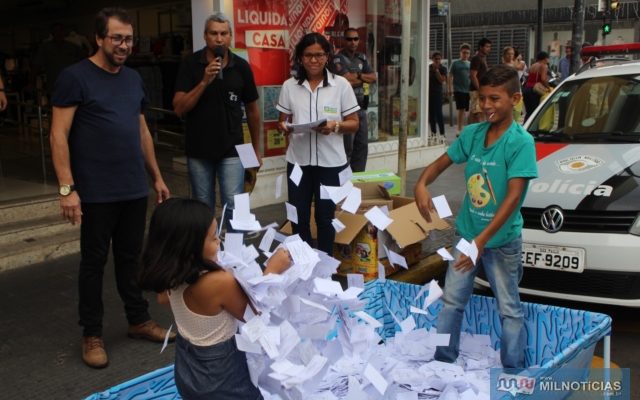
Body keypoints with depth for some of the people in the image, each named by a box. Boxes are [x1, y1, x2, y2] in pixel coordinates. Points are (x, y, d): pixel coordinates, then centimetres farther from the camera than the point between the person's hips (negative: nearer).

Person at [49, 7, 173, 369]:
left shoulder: (134, 79, 11)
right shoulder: (75, 77, -8)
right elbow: (59, 136, -11)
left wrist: (157, 176, 17)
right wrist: (67, 188, -18)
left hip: (135, 190, 5)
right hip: (97, 193, -5)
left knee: (131, 257, 15)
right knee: (95, 262, 5)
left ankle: (139, 320, 28)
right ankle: (92, 335, 16)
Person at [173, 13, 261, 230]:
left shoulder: (241, 67, -2)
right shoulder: (190, 64, -5)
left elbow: (252, 110, 9)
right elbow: (179, 108, -11)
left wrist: (256, 148, 12)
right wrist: (204, 81, -22)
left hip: (231, 149, 0)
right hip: (198, 149, 1)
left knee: (234, 207, -4)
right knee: (202, 208, 13)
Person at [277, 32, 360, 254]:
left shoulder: (341, 84, -2)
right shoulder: (289, 86, 3)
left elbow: (354, 124, 1)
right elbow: (282, 121, 10)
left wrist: (336, 125, -20)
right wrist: (284, 127, -14)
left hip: (330, 161, -1)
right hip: (298, 160, 2)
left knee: (325, 217, 9)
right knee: (298, 217, 7)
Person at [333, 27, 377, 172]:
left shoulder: (362, 58, 14)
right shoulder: (338, 59, -9)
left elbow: (374, 78, 6)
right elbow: (348, 81, -18)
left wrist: (358, 76, -9)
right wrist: (364, 79, -2)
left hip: (361, 108, 7)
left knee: (362, 146, 11)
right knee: (346, 148, -7)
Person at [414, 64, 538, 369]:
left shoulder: (520, 141, -17)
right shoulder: (472, 133, -1)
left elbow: (513, 196, -23)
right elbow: (442, 162, 13)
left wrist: (482, 240, -30)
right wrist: (421, 185, -10)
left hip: (501, 239, -5)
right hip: (466, 232, 6)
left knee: (509, 309, 7)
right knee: (451, 301, 13)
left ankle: (513, 372, 19)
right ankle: (442, 362, 26)